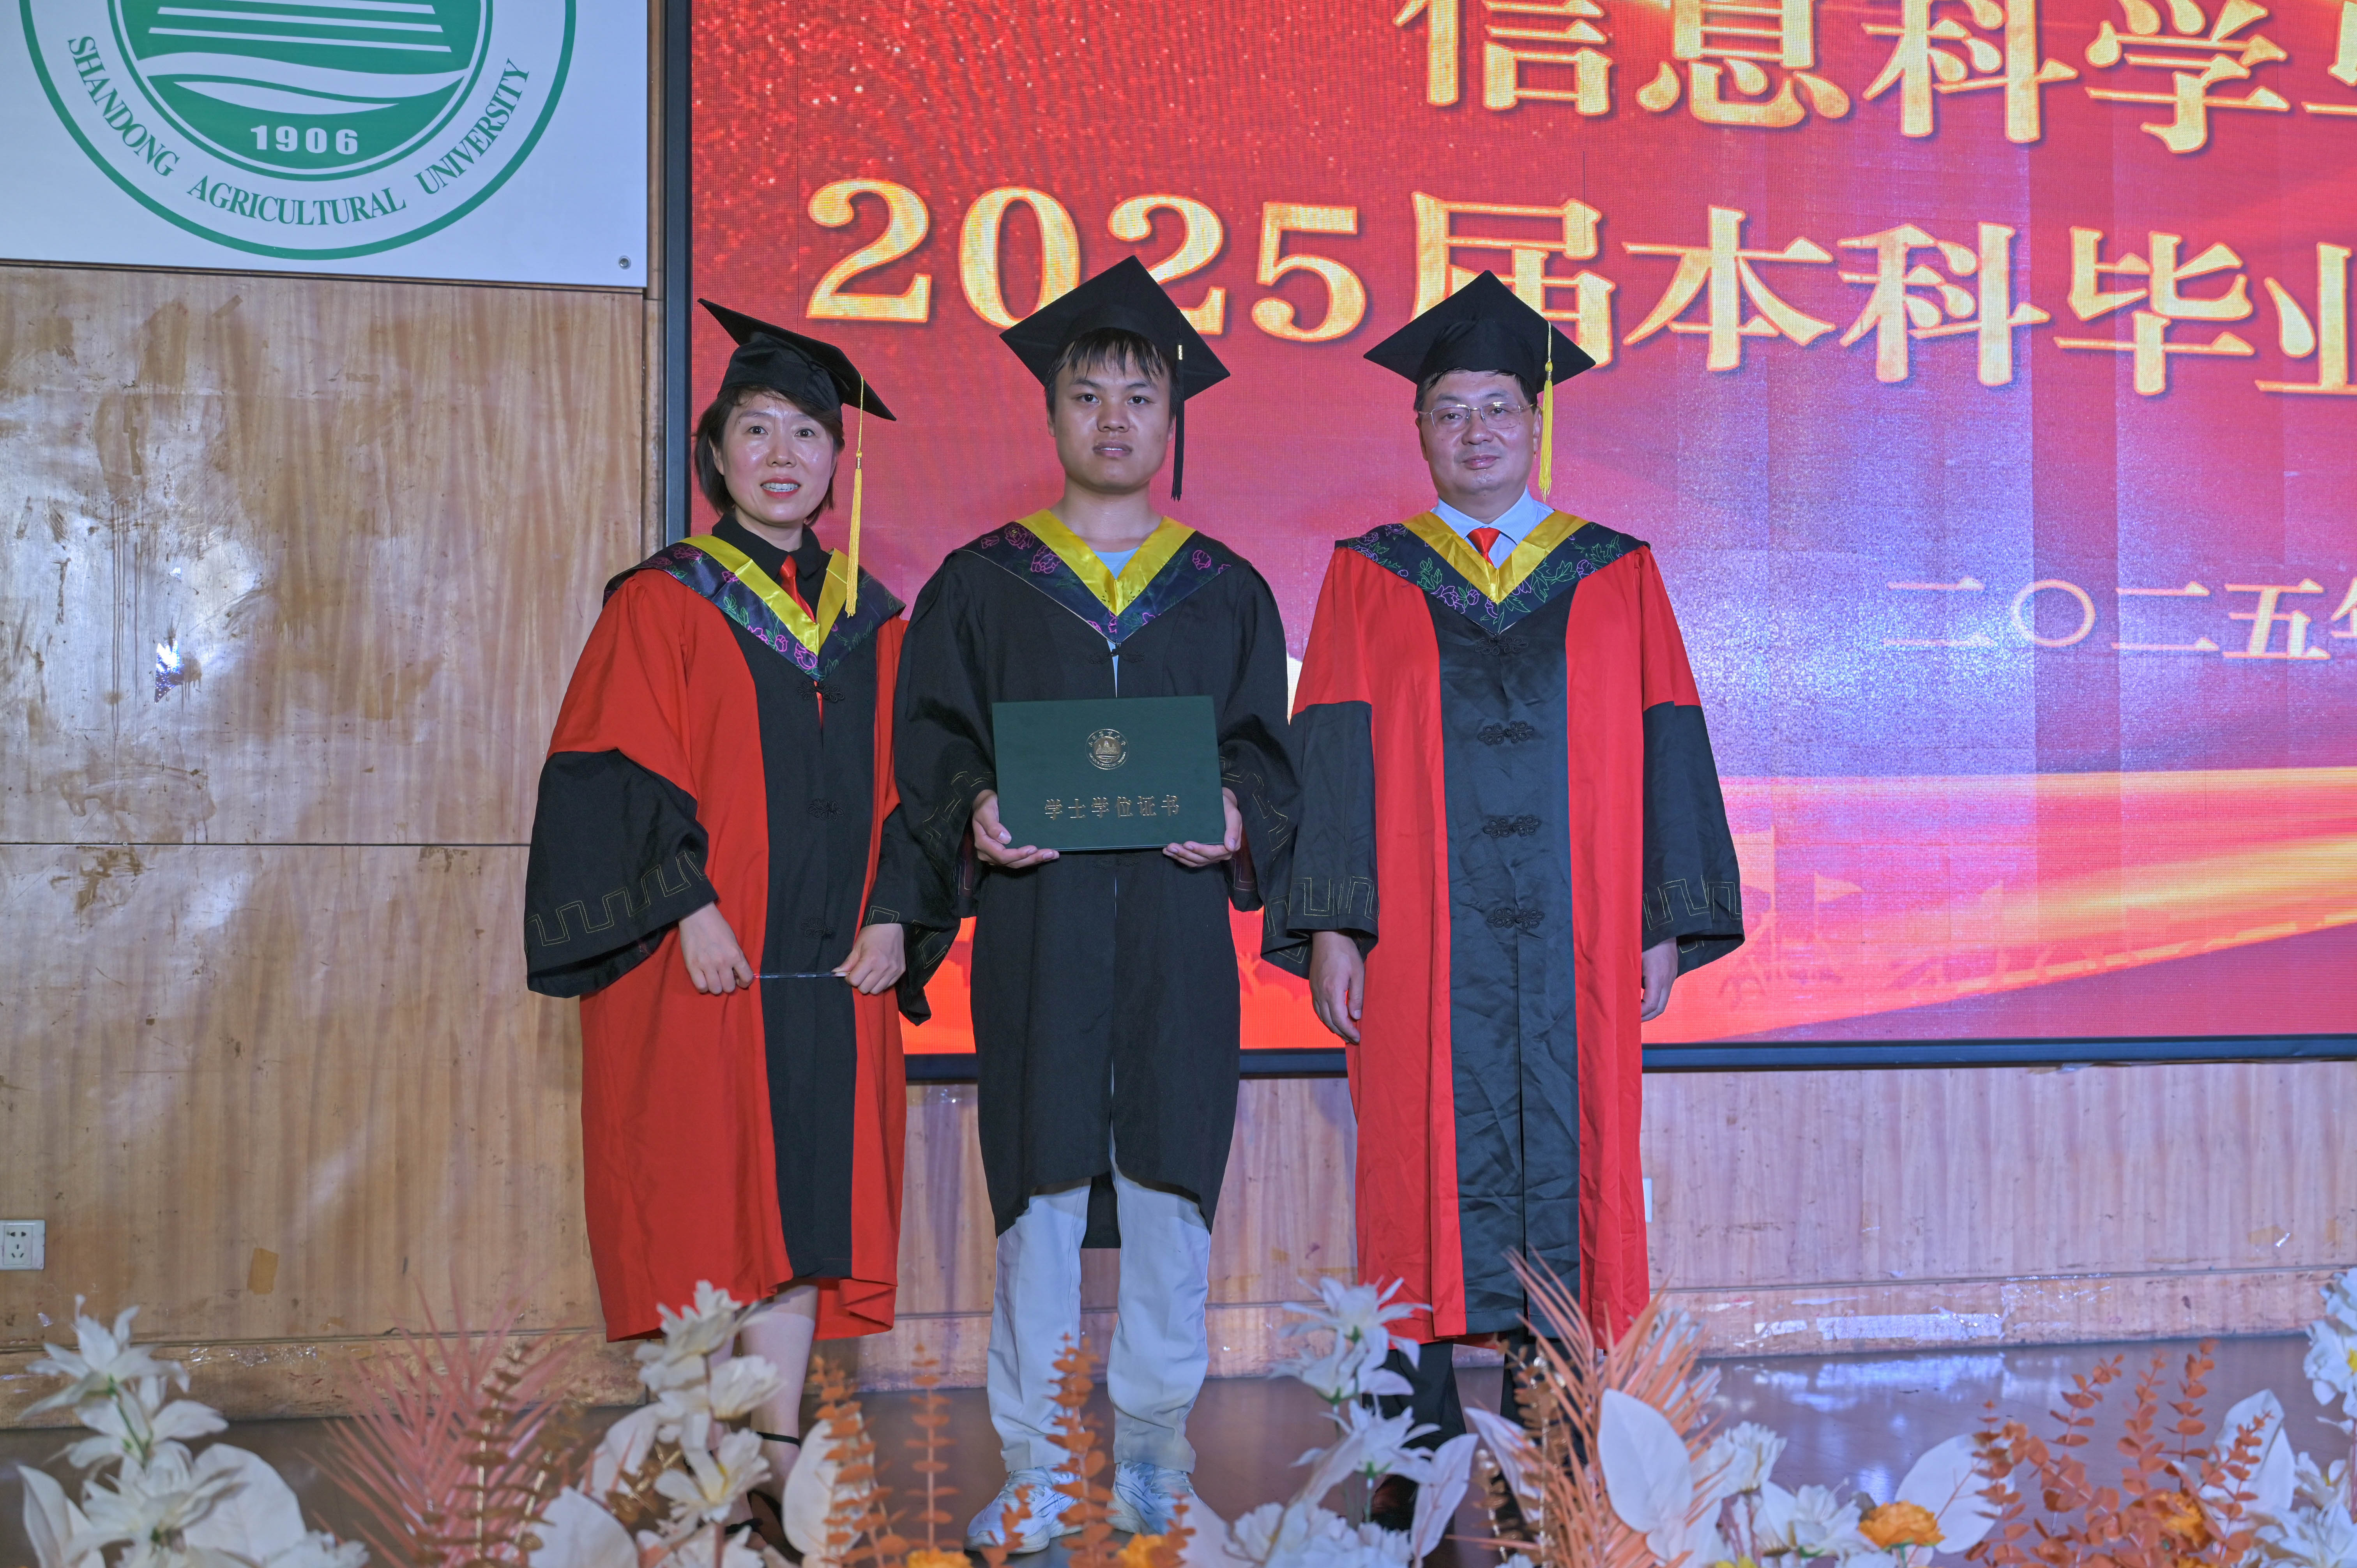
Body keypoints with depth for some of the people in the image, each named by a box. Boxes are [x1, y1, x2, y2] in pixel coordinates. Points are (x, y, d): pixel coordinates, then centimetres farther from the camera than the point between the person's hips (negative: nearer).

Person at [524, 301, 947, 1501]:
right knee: (705, 1211, -1)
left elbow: (903, 787, 13)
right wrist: (687, 905, -17)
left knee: (807, 1206, 4)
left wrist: (893, 914, -1)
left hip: (832, 967, 4)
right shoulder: (662, 603, 1)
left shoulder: (871, 622, 14)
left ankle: (779, 1454, 11)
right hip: (704, 964, -4)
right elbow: (622, 774, -6)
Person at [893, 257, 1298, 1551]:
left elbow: (1268, 754, 9)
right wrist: (973, 813, -15)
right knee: (1039, 1192, 0)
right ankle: (1036, 1476, 11)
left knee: (1170, 1187, 3)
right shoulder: (980, 585, 9)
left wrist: (1238, 818, -12)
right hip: (1035, 930, -1)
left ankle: (1152, 1464, 17)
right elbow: (930, 741, 5)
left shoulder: (1227, 594, 11)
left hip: (1179, 933, 1)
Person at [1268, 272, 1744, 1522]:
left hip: (1573, 942, 1)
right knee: (1424, 1176, 1)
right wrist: (1331, 928, -6)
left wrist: (1665, 927, 0)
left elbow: (1664, 751, 7)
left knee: (1563, 1174, 1)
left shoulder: (1615, 575, 10)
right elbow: (1331, 756, 3)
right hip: (1417, 939, 0)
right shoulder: (1368, 578, 8)